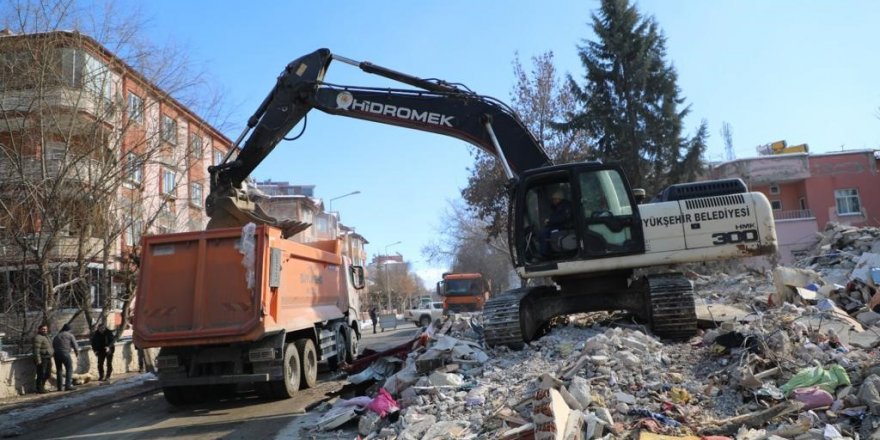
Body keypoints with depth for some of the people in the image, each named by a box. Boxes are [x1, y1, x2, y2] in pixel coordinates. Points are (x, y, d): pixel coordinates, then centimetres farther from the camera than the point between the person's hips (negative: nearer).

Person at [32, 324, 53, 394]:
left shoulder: (46, 336, 18)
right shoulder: (38, 337, -12)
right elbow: (36, 350, -20)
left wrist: (50, 358, 22)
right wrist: (38, 360, -25)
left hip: (48, 359, 9)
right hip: (42, 359, -9)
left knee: (47, 374, 14)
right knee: (41, 375, -4)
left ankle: (42, 387, 26)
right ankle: (40, 389, 5)